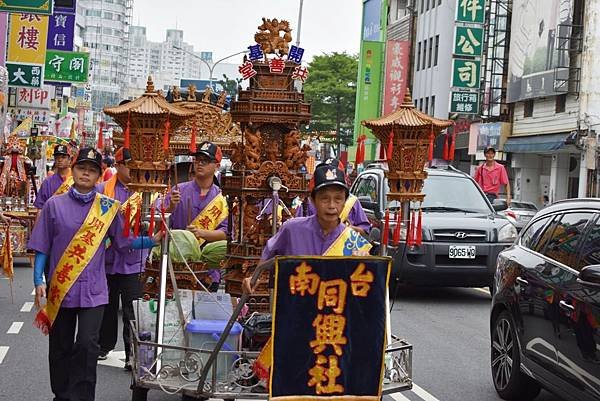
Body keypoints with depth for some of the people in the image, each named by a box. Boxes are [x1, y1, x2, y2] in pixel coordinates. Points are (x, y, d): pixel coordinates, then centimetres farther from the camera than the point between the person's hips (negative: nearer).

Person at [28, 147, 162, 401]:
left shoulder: (108, 207, 2)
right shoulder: (54, 205, 0)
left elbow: (123, 241, 4)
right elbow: (42, 248, 3)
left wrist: (153, 240, -9)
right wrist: (38, 281, -5)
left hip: (93, 289, -1)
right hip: (60, 288, 1)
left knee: (87, 346, -9)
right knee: (60, 348, 10)